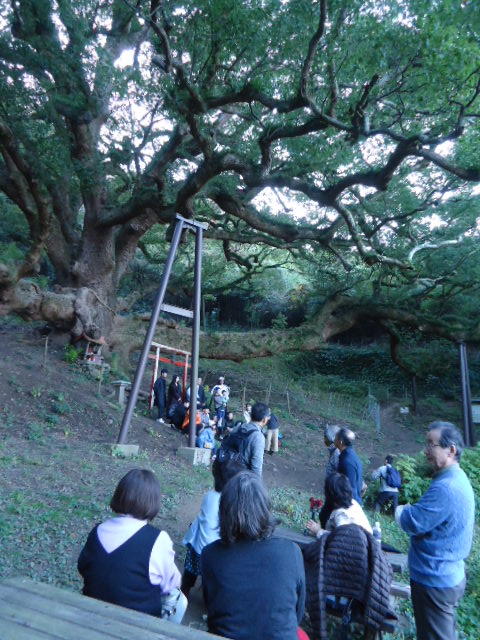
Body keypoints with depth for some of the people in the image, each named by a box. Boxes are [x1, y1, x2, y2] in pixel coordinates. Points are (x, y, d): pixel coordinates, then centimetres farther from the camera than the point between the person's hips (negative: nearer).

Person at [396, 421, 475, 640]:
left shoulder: (445, 488, -29)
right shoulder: (458, 478, 5)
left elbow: (412, 523, -28)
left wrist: (400, 510, -9)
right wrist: (411, 510, -2)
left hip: (434, 581, -10)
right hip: (450, 575, 10)